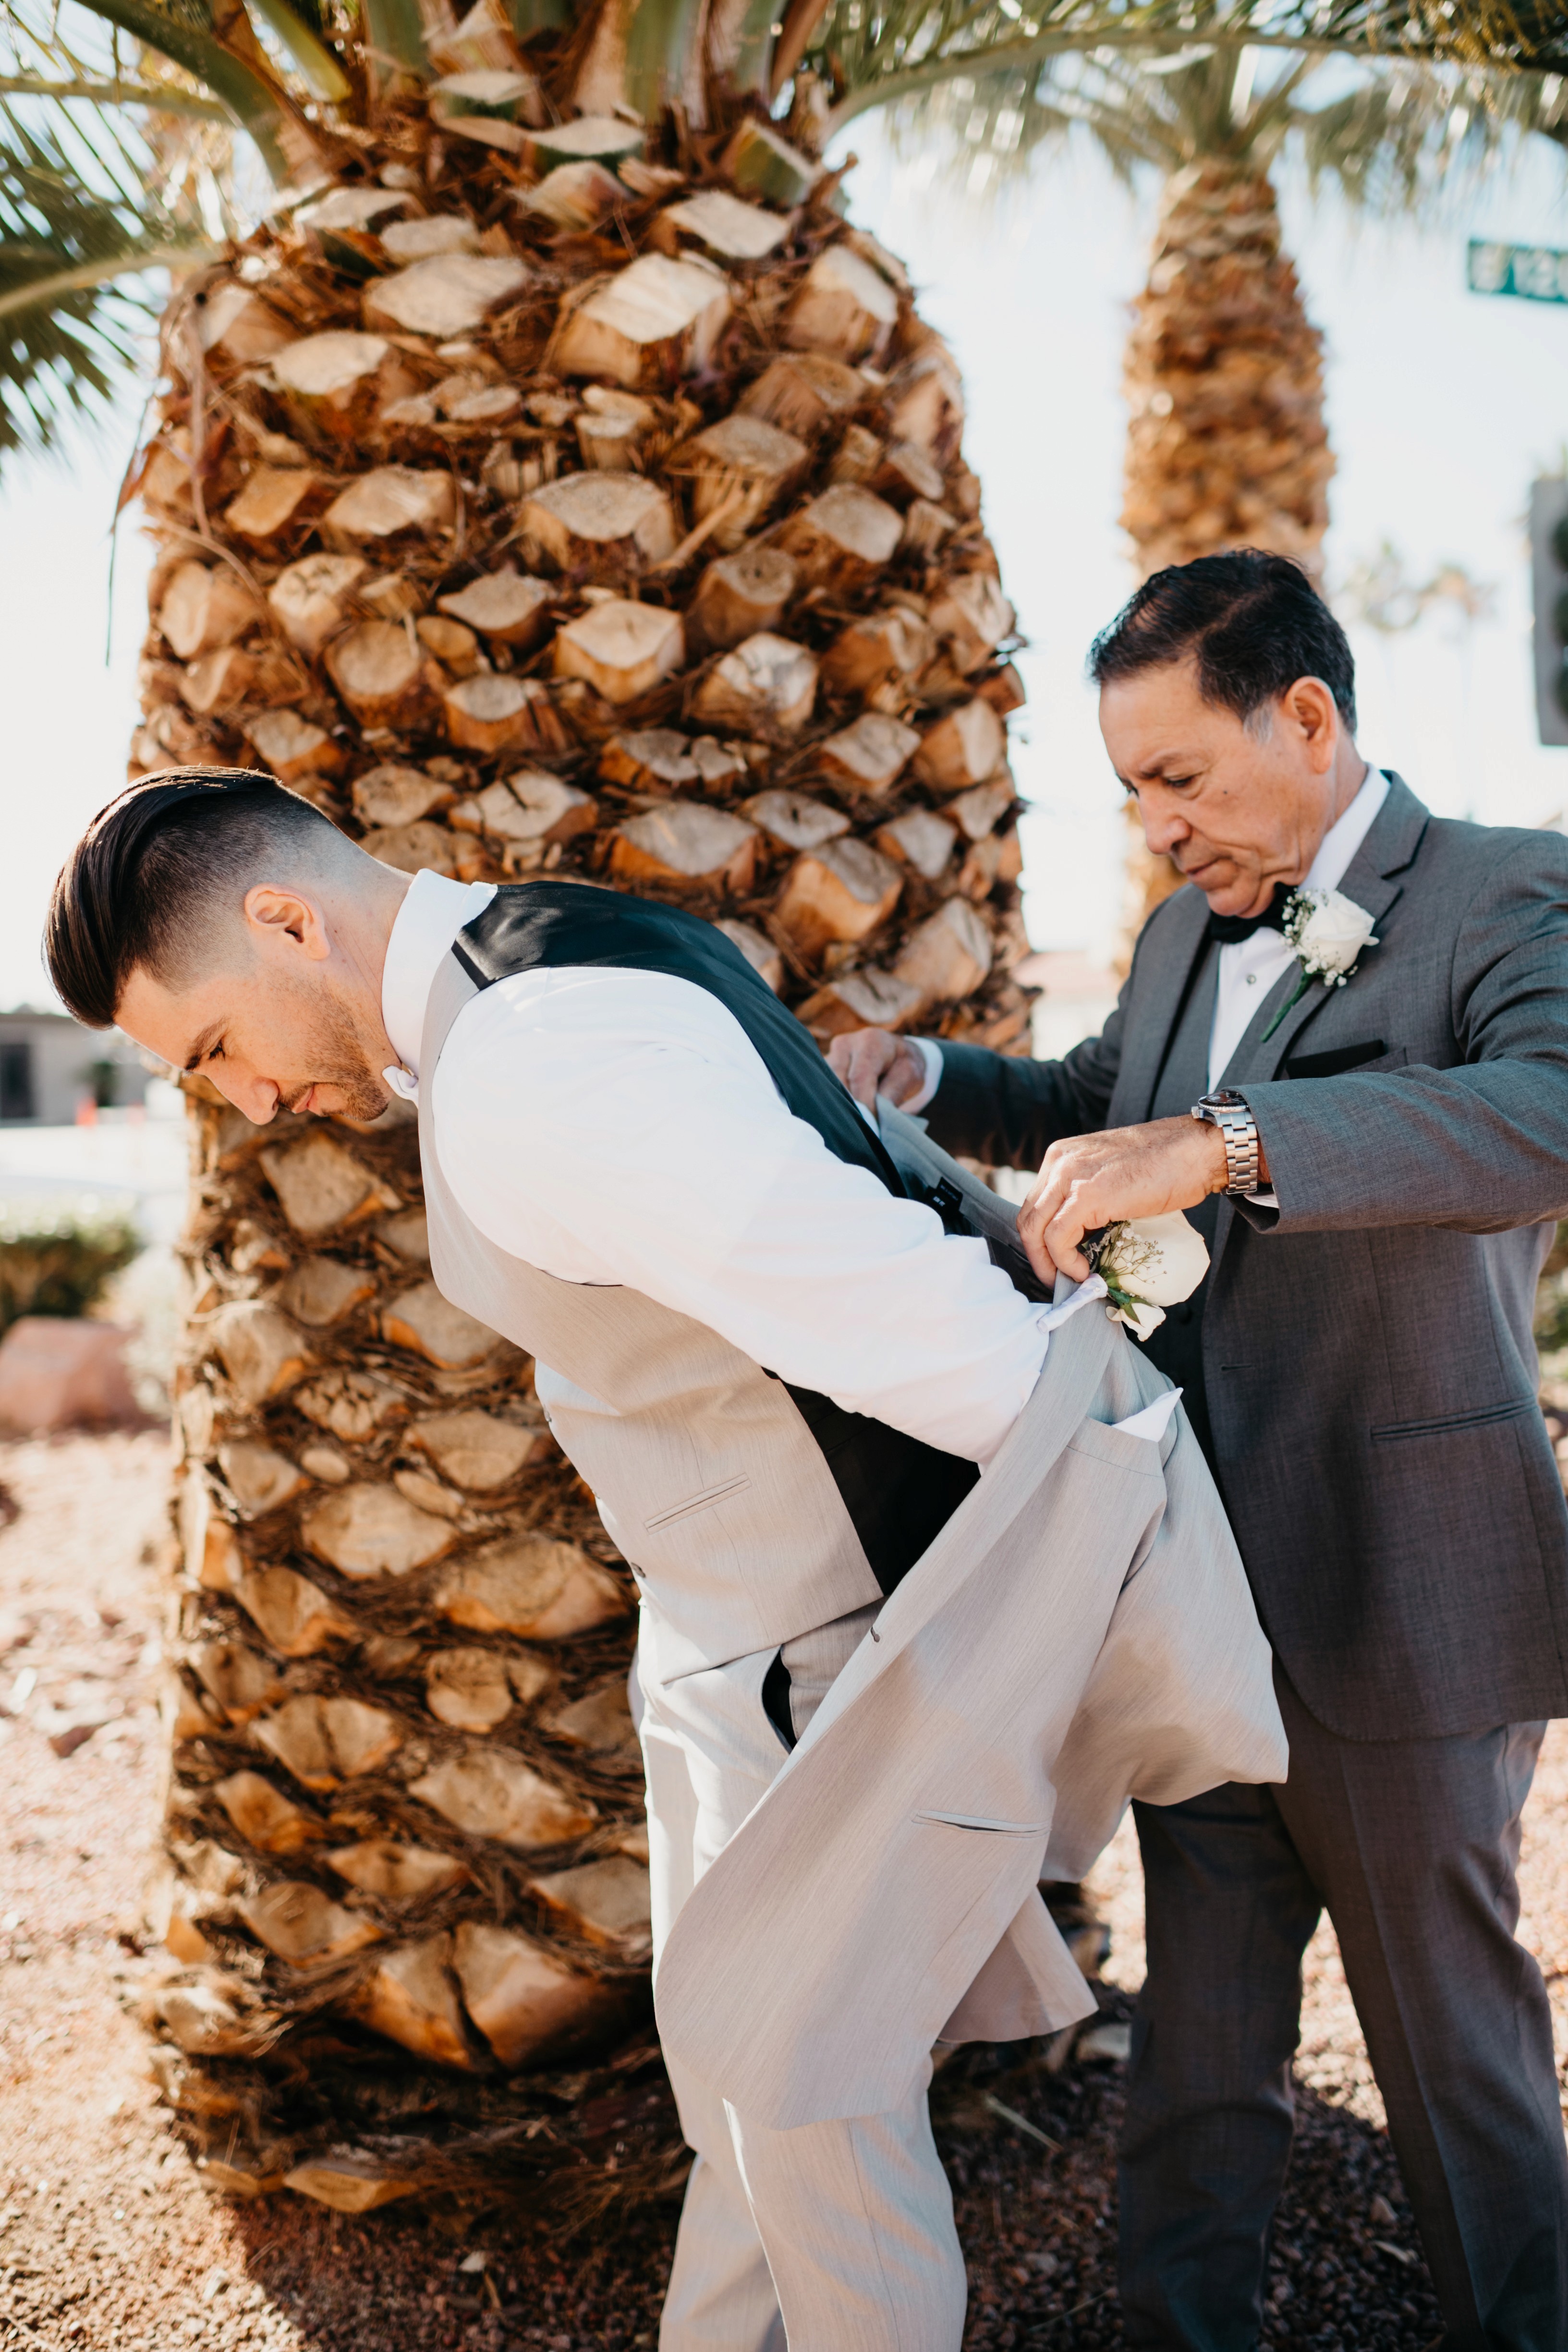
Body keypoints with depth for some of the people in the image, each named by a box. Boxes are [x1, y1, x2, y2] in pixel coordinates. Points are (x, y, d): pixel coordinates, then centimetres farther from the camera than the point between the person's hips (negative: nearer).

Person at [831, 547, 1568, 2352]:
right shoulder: (1189, 930, 11)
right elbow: (1093, 1102, 29)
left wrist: (1223, 1144, -41)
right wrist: (936, 1081, 9)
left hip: (1396, 1594, -6)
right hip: (1199, 1580, 7)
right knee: (1200, 2013, 18)